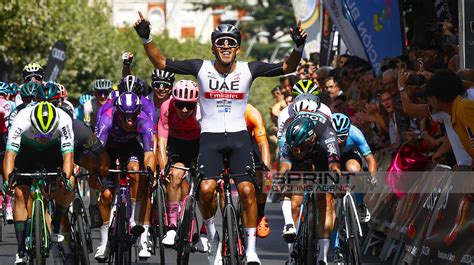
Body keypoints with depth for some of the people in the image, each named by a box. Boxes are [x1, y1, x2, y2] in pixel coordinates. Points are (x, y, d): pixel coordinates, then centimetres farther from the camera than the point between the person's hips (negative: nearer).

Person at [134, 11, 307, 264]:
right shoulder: (202, 68, -3)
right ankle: (212, 235, 7)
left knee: (247, 190, -16)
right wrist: (146, 39, -14)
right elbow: (161, 63, -2)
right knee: (206, 189, -21)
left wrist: (298, 47, -21)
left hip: (238, 137, 0)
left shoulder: (248, 70, -2)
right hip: (210, 137, 0)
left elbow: (287, 67, -4)